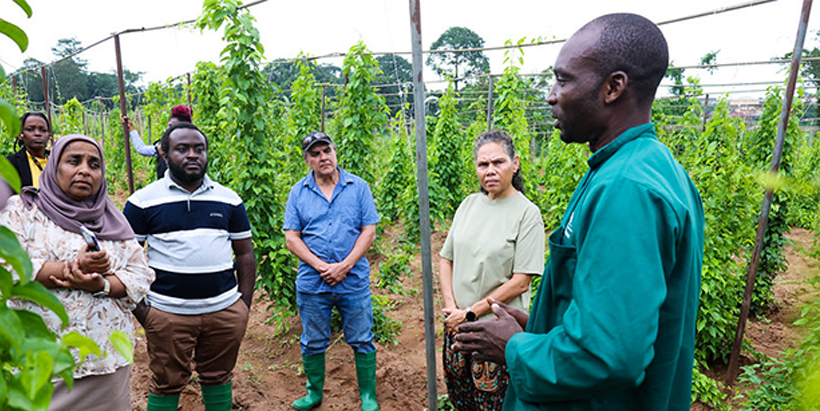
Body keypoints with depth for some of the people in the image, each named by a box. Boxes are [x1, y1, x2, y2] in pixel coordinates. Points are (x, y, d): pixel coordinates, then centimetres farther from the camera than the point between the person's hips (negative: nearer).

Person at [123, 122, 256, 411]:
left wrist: (245, 305, 4)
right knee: (166, 384, 11)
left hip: (225, 311, 2)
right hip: (168, 314, -2)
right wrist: (139, 310, -4)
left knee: (218, 378, 15)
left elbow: (245, 254, 10)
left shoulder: (229, 200, 7)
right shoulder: (143, 201, 0)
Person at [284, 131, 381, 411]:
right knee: (313, 343, 14)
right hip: (312, 283, 1)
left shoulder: (358, 187, 0)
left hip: (354, 281, -1)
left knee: (362, 341, 8)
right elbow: (292, 238, 0)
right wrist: (321, 266, -12)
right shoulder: (298, 193, 3)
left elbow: (369, 232, -3)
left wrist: (344, 266, -12)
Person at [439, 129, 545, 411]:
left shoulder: (527, 213, -11)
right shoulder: (469, 204, 5)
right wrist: (452, 307, -3)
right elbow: (446, 259, 9)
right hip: (457, 324, 5)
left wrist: (472, 313, -13)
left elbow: (520, 282, -15)